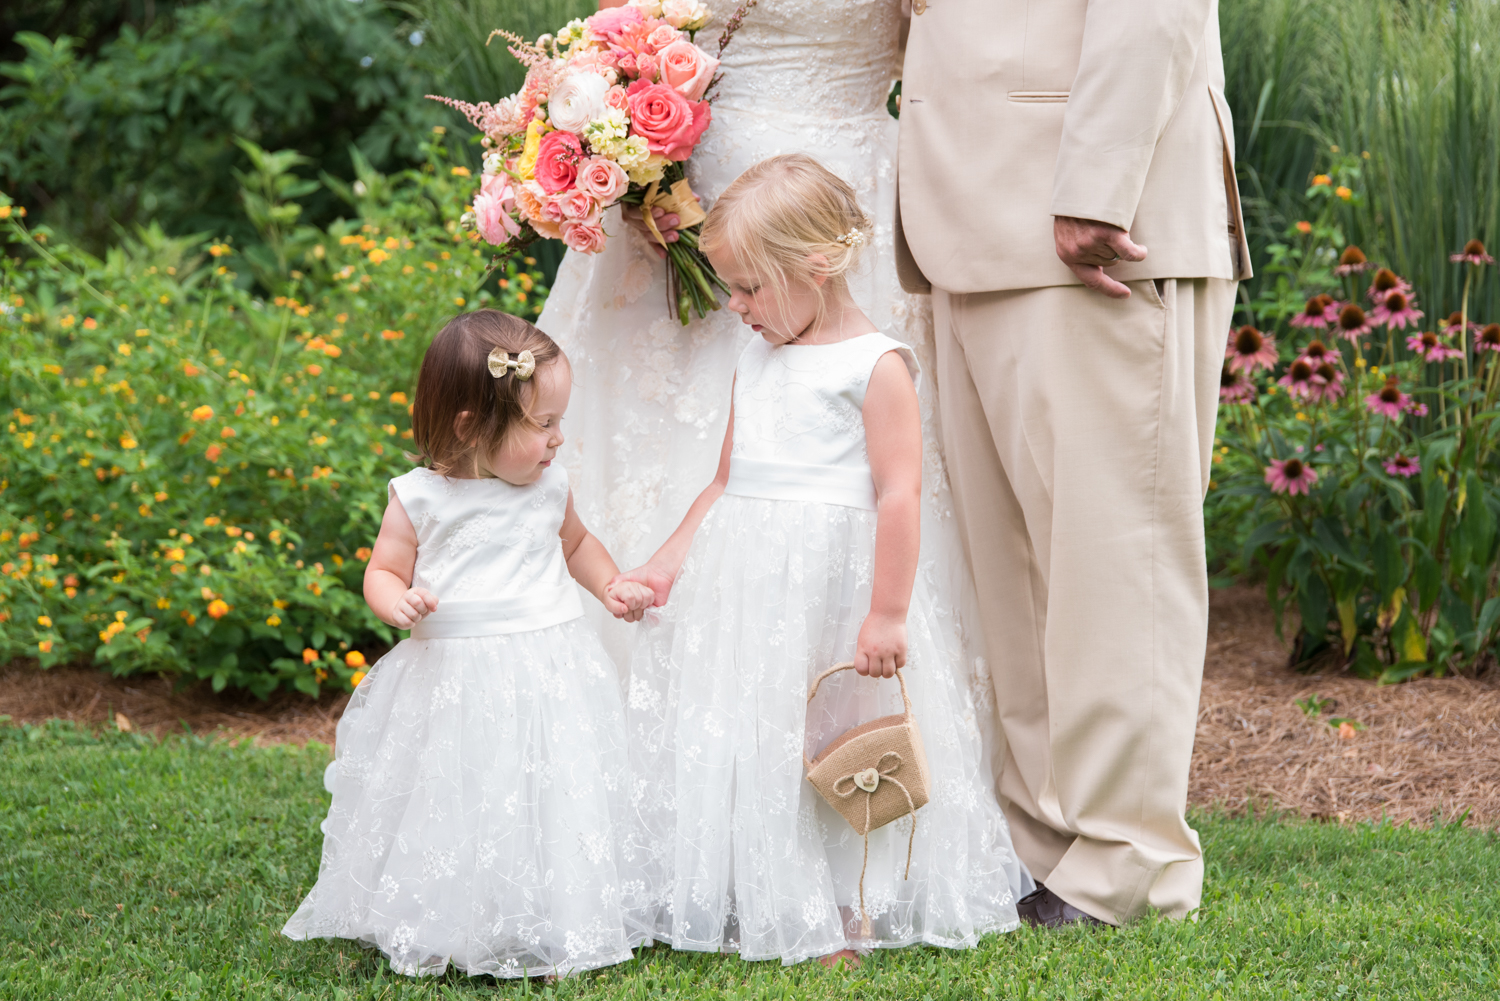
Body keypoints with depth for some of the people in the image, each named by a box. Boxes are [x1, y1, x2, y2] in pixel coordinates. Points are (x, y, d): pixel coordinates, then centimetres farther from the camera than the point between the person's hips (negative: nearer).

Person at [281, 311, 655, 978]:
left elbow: (576, 542, 26)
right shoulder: (421, 499, -5)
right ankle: (432, 939, 15)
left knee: (552, 810, 0)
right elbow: (384, 571, 5)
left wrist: (610, 586, 11)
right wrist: (395, 601, -17)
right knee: (453, 816, 1)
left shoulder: (549, 486, 6)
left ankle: (552, 935, 12)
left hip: (548, 668, 3)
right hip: (453, 683, -2)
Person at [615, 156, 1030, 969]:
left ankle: (842, 916, 9)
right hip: (743, 583, 7)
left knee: (833, 747, -2)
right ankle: (754, 905, 16)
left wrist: (886, 614, -17)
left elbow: (899, 495, -13)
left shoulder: (876, 366, -9)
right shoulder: (756, 362, 14)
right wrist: (669, 561, 12)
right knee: (730, 740, 6)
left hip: (832, 582, -7)